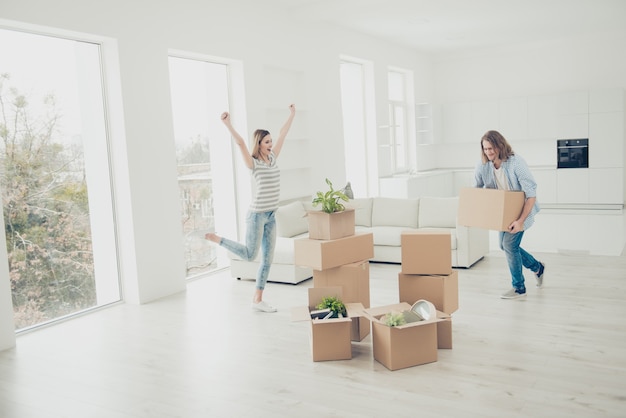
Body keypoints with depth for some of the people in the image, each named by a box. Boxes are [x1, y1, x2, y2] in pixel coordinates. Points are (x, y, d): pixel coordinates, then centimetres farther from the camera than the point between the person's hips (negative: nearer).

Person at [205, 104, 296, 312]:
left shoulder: (272, 158, 9)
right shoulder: (253, 163, -9)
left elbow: (282, 134, 17)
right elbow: (240, 143, -23)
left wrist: (292, 115, 25)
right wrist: (228, 124, -35)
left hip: (271, 216, 7)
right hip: (257, 214, -7)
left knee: (268, 259, 7)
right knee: (249, 255, 1)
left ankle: (257, 300, 16)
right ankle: (216, 238, 20)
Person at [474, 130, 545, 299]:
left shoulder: (516, 163, -29)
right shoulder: (482, 166, -13)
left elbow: (531, 194, -29)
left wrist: (521, 220, -36)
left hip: (521, 210, -7)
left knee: (510, 244, -12)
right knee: (505, 245, 12)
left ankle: (519, 288, 6)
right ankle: (537, 267, 37)